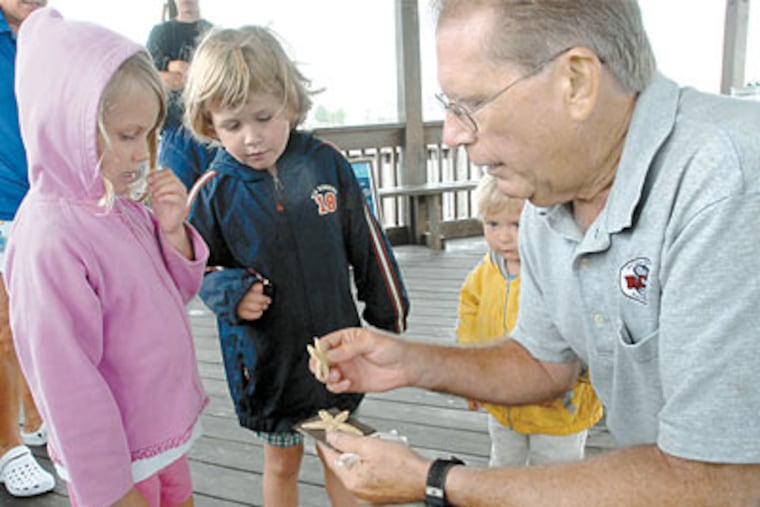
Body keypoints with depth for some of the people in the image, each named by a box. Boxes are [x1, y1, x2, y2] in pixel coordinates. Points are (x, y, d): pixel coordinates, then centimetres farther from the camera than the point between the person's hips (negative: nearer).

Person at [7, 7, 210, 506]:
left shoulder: (122, 205, -2)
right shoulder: (51, 239, -26)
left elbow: (175, 292, 8)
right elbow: (67, 381, -22)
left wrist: (172, 231, -11)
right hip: (123, 461, -7)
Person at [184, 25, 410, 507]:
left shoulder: (327, 163, -9)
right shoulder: (215, 191, -11)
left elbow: (367, 245, 1)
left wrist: (389, 311, 8)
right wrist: (229, 293, -19)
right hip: (266, 359, 0)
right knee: (281, 463, 19)